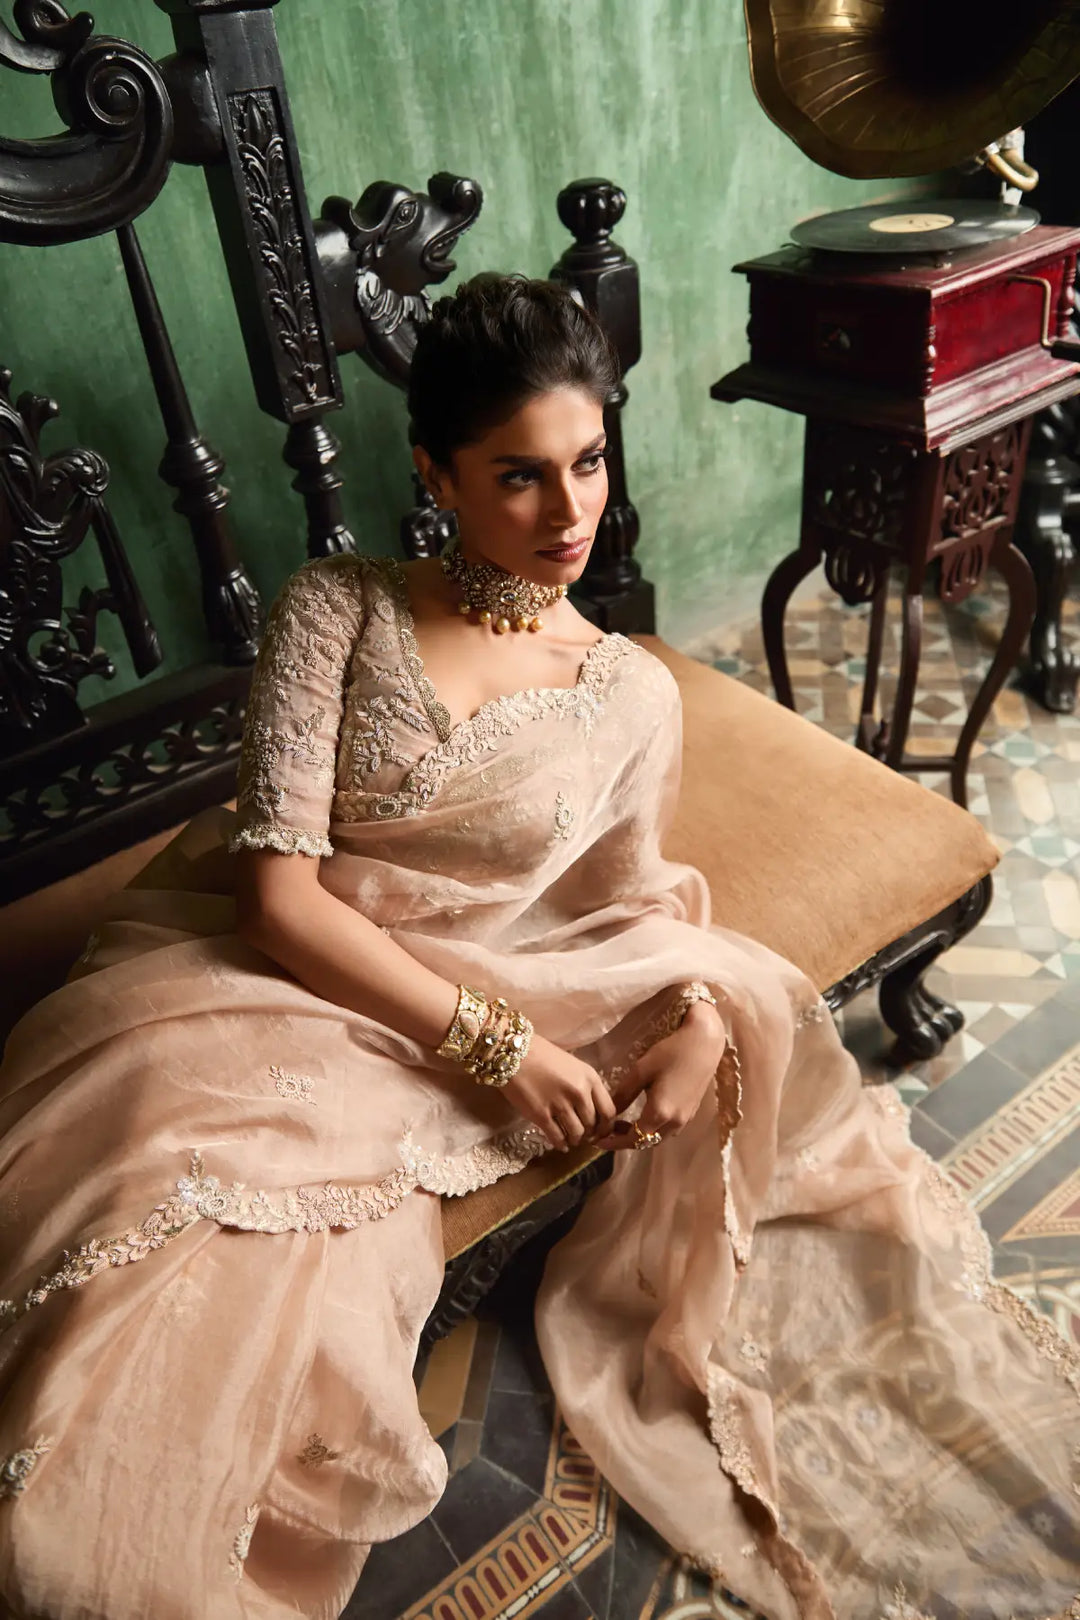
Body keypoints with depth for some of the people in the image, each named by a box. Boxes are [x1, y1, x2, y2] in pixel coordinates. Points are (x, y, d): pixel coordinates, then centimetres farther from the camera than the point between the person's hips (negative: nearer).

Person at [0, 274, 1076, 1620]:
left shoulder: (635, 694, 3)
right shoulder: (336, 610, -6)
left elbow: (634, 905, 8)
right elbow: (281, 893, -12)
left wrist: (702, 1012, -15)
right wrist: (495, 1043, -15)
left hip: (478, 1008, 3)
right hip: (272, 983, -2)